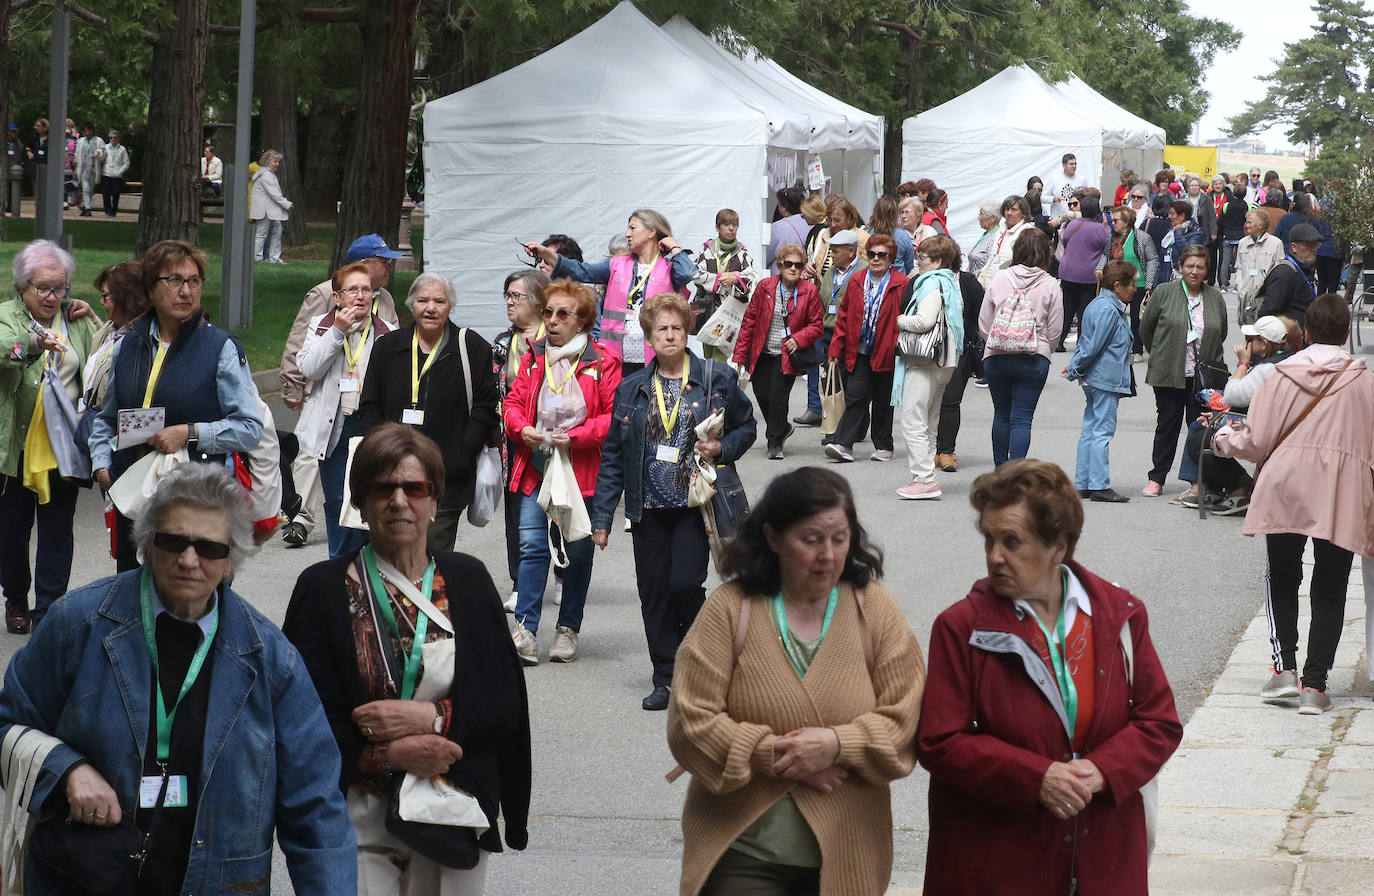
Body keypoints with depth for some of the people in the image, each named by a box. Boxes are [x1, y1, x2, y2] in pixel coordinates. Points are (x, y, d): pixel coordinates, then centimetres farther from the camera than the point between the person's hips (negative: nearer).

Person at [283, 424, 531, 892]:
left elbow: (506, 703, 2)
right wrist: (388, 755, -18)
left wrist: (432, 717, -15)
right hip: (356, 820, -2)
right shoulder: (323, 588, -2)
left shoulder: (467, 581, 5)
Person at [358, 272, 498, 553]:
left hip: (447, 480, -3)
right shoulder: (388, 347, 12)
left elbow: (486, 410, 0)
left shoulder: (473, 349, 2)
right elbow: (369, 407, 13)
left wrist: (460, 455, -10)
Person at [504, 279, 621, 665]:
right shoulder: (534, 357, 8)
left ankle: (567, 630, 18)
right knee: (532, 545, -8)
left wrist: (576, 436, -18)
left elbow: (615, 417, -8)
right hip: (536, 467, 3)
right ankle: (524, 629, -10)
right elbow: (513, 402, 12)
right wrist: (522, 429, -9)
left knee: (578, 552, 7)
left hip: (582, 470, -2)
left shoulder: (603, 361, -5)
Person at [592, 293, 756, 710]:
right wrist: (602, 517, 5)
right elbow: (613, 456, 8)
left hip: (696, 503, -3)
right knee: (654, 590, 3)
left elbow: (746, 426, 12)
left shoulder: (717, 380, 2)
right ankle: (666, 679, 13)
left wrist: (722, 449, -9)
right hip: (649, 506, 3)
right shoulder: (631, 390, 8)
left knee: (685, 583, -13)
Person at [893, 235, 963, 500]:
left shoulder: (931, 283, -14)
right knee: (928, 423, 16)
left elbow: (925, 320, -26)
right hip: (944, 361, 10)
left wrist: (901, 320, -8)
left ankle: (925, 480, -12)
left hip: (924, 361, -10)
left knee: (913, 421, -9)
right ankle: (924, 477, 20)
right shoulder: (951, 282, 16)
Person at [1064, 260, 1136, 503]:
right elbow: (1093, 346, -17)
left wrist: (1075, 367, 16)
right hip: (1106, 380, -10)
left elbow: (1086, 343, 19)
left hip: (1094, 380, 10)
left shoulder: (1097, 305, 14)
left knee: (1090, 430, 12)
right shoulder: (1109, 311, -18)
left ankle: (1082, 483, 15)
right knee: (1103, 431, -6)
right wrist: (1075, 370, -7)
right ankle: (1099, 485, -4)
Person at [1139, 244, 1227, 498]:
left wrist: (1208, 361, 13)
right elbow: (1146, 328, 6)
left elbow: (1221, 333, 18)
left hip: (1203, 376, 1)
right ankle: (1156, 479, 11)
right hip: (1168, 373, -1)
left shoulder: (1215, 298, 6)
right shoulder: (1164, 293, -1)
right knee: (1167, 424, 4)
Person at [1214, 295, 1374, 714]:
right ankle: (1314, 683, 1)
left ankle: (1284, 667, 6)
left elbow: (1256, 442, 1)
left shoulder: (1283, 373, 1)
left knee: (1282, 580, 17)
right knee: (1330, 590, 7)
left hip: (1285, 490, 0)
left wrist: (1225, 438, 21)